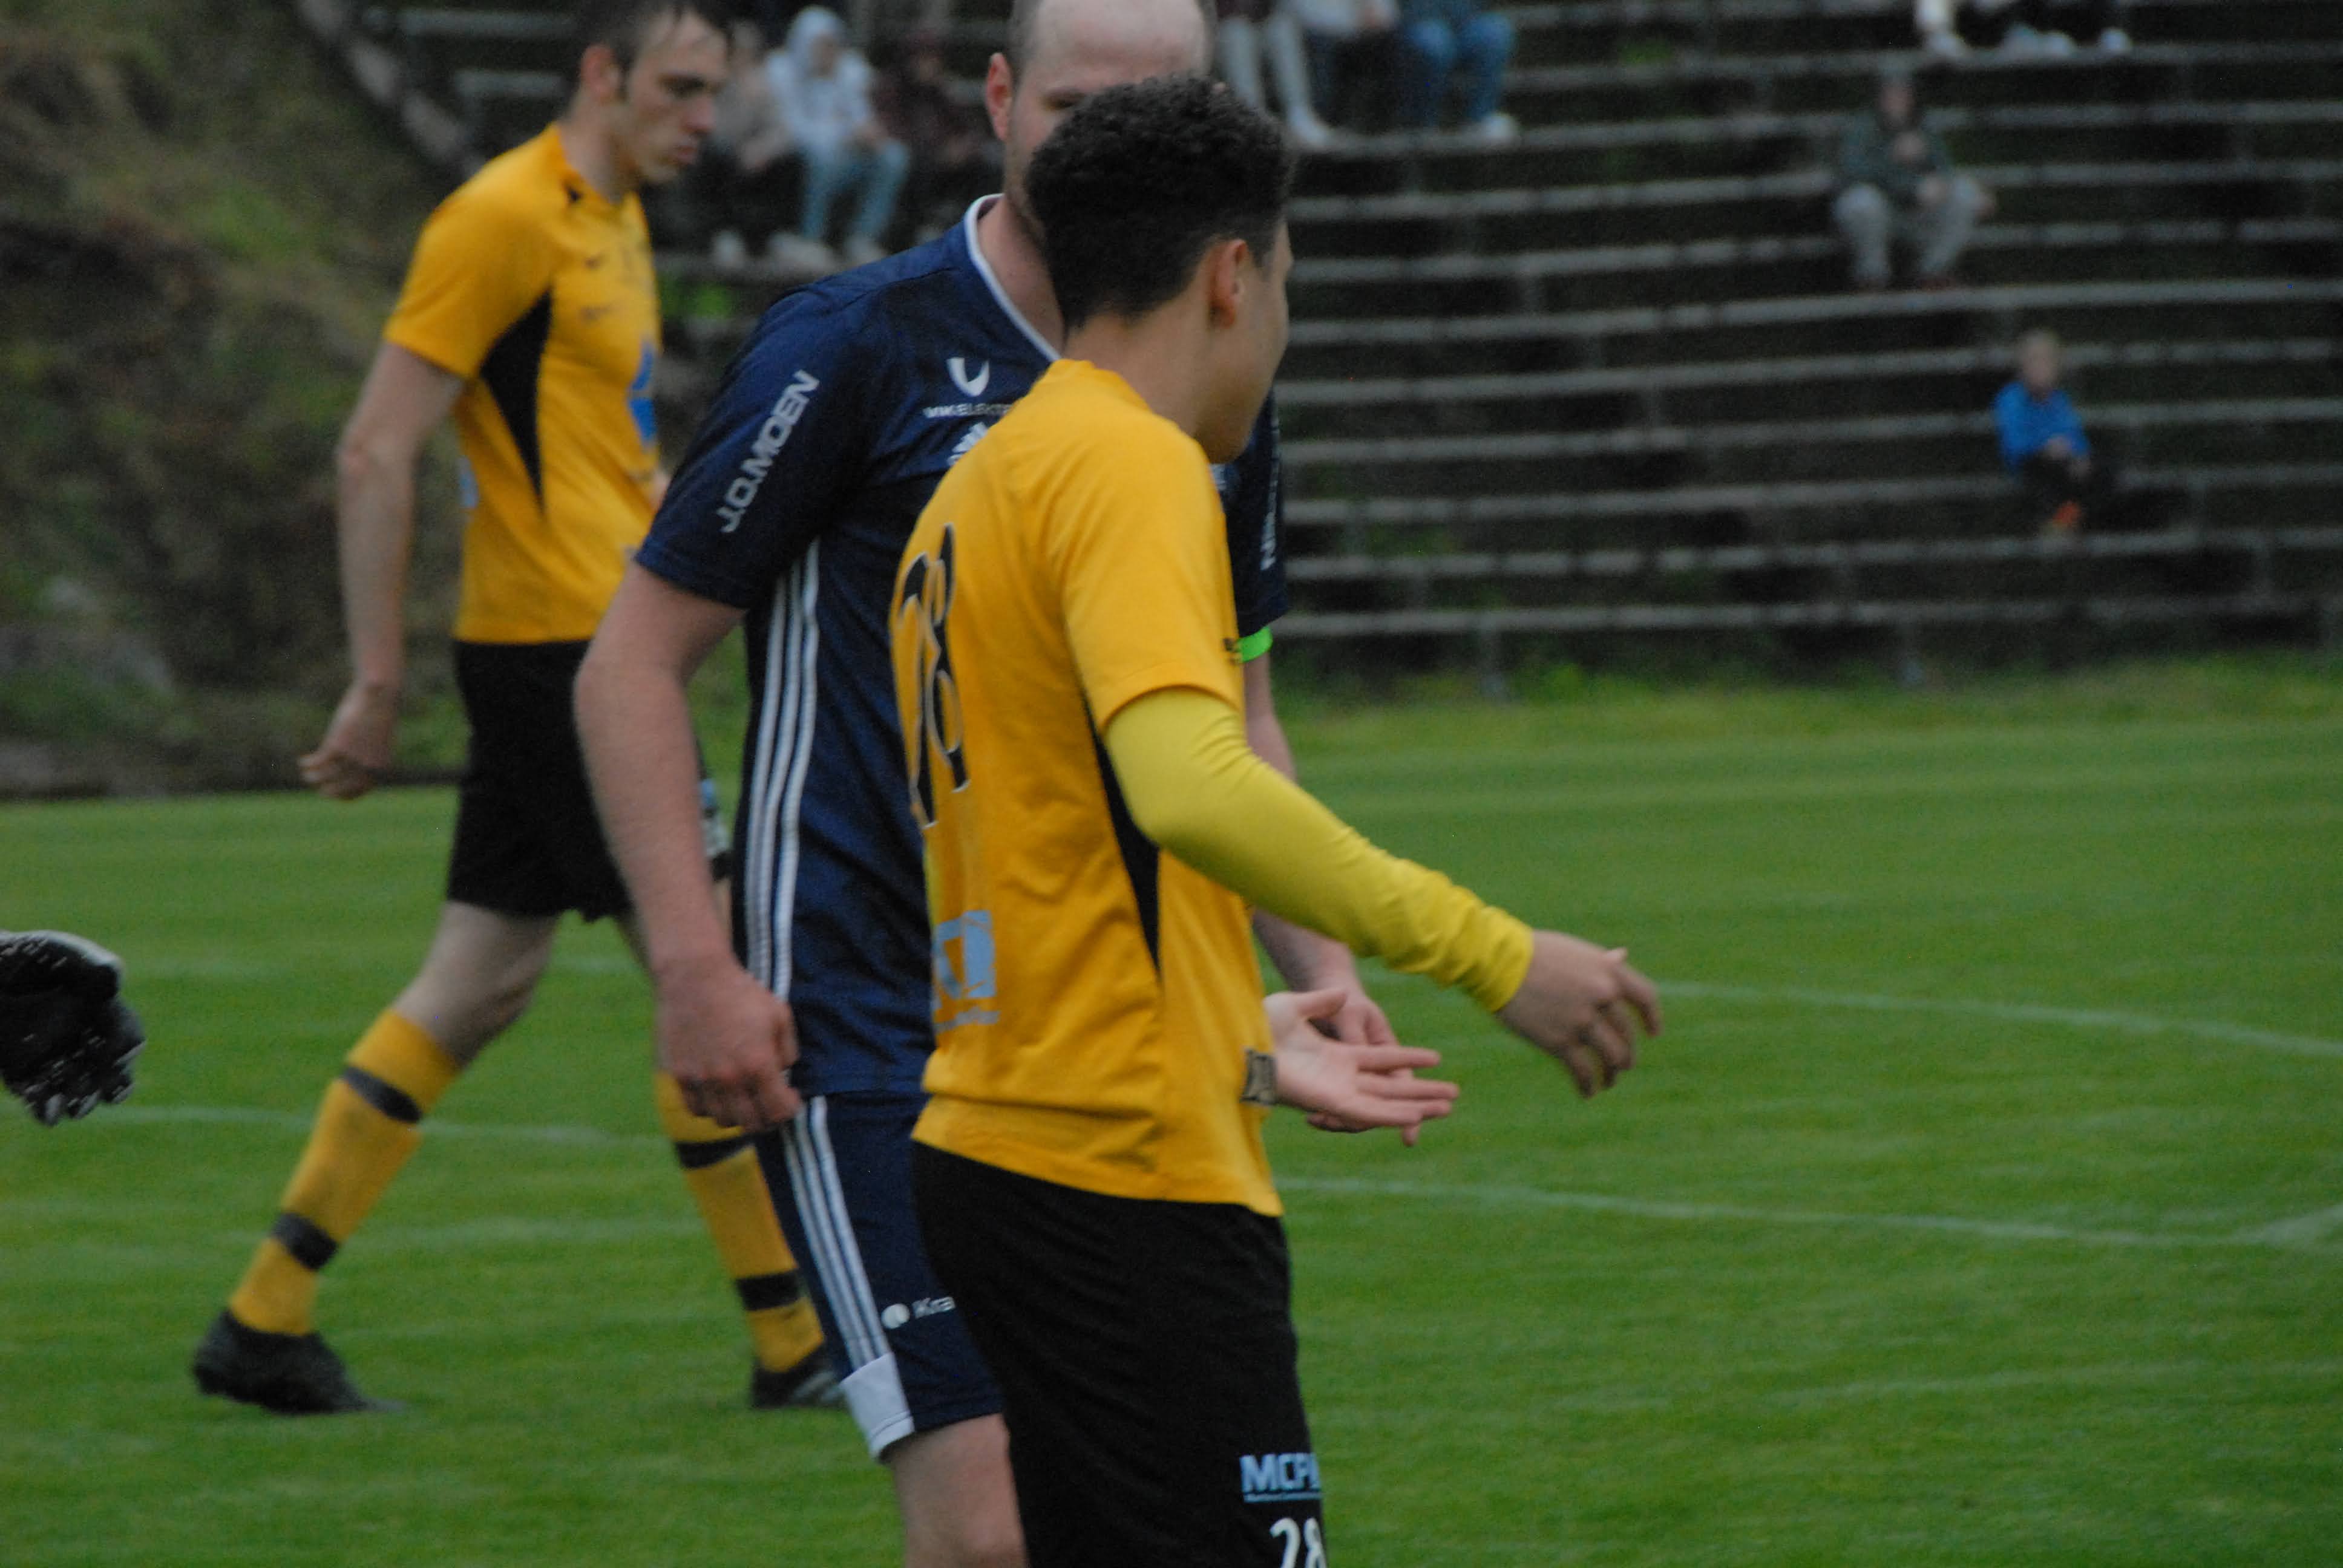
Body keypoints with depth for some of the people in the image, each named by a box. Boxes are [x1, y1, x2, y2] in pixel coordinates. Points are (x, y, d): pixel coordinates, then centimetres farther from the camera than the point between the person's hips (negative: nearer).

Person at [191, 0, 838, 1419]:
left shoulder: (613, 217, 16)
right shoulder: (507, 220, -13)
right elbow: (378, 453, -16)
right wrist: (378, 683, -16)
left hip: (587, 650, 10)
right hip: (556, 649, -10)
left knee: (479, 991, 10)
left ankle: (267, 1321, 12)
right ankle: (796, 1342, 0)